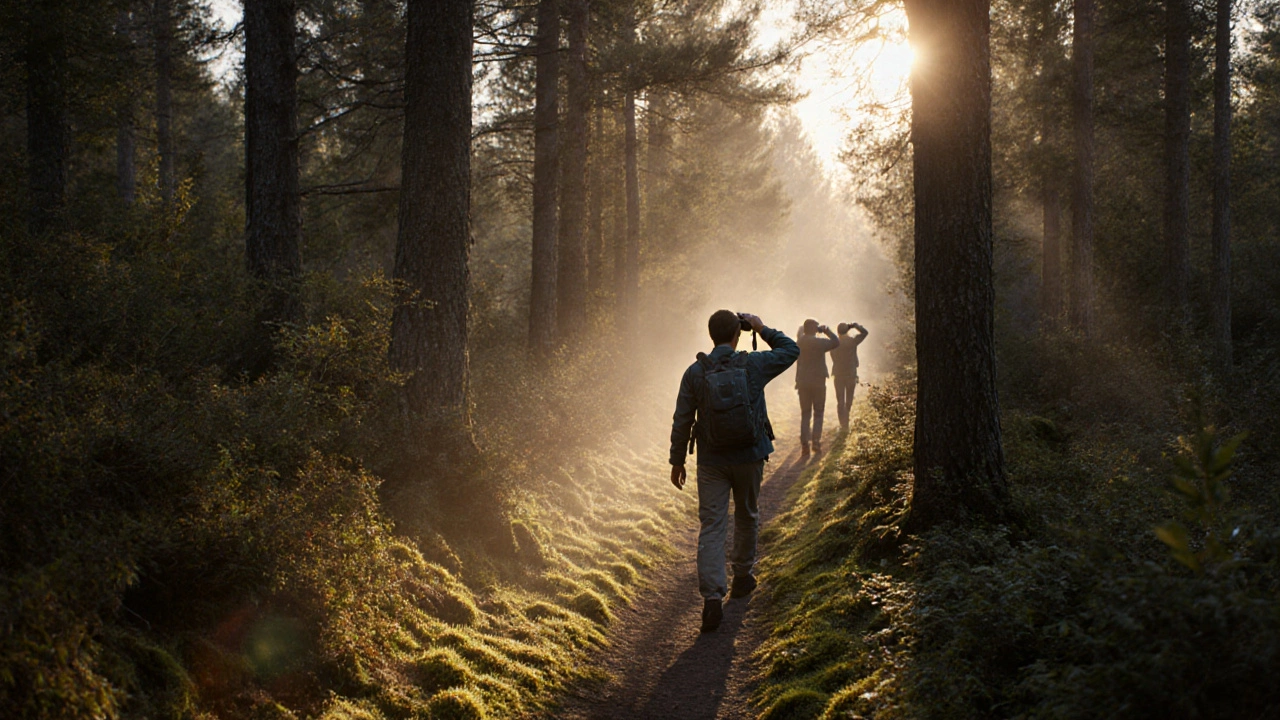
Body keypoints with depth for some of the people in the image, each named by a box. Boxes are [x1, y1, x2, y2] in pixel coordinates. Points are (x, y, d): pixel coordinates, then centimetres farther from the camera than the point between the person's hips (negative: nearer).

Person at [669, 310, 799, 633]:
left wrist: (677, 461, 6)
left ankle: (712, 596, -16)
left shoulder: (695, 373, -6)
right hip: (749, 457, 1)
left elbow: (682, 421, -3)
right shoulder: (753, 365, -6)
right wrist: (762, 329, 17)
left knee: (711, 526, -3)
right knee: (747, 517, 22)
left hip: (711, 461, 0)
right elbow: (791, 350, 10)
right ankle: (742, 577, 37)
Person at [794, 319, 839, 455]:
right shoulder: (819, 342, -14)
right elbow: (836, 342, -9)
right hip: (818, 382, -4)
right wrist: (826, 330, -1)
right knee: (818, 413, 7)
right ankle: (816, 442, 1)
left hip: (803, 383, 4)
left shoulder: (798, 342, 3)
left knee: (805, 414, 8)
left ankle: (804, 444, 2)